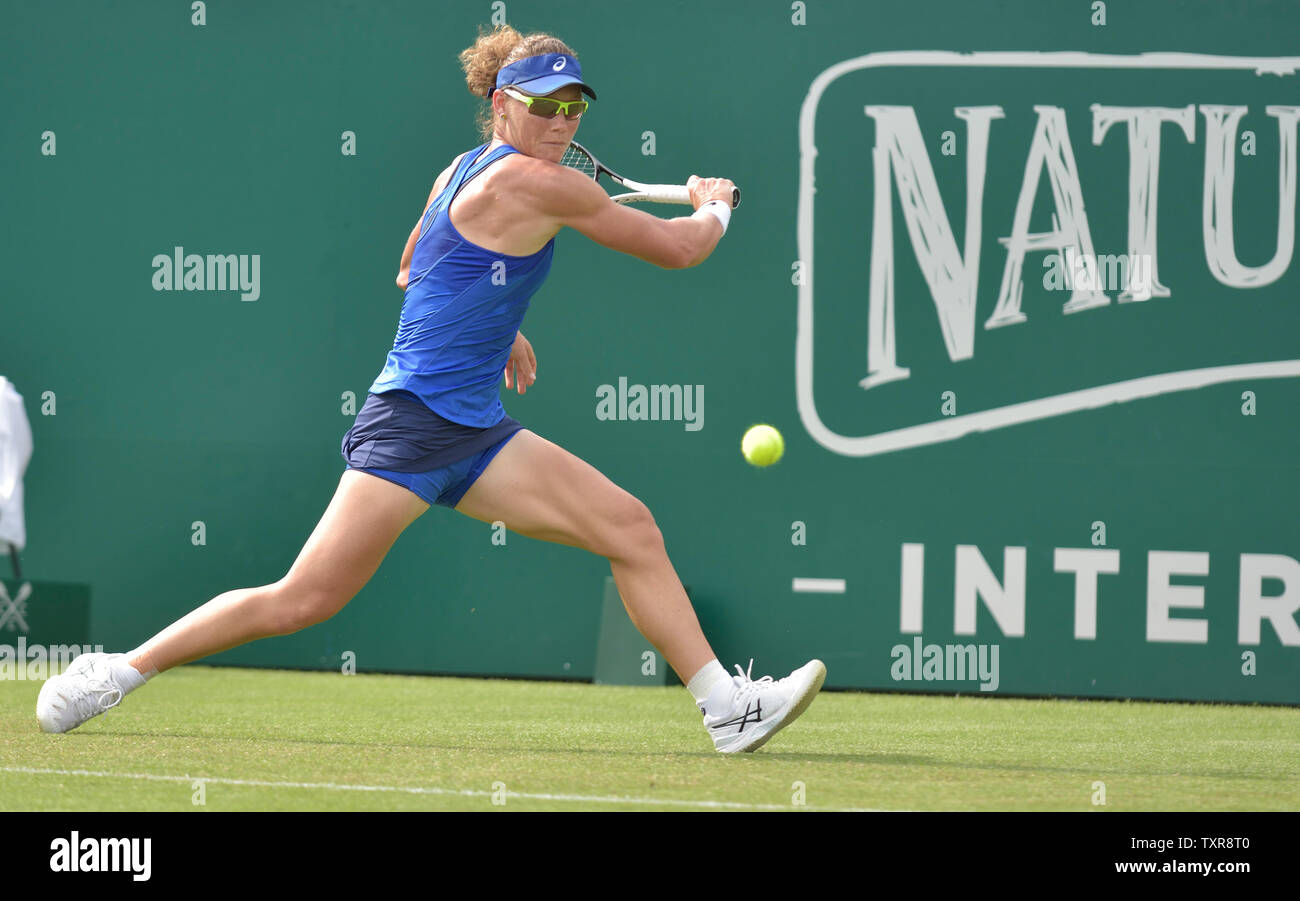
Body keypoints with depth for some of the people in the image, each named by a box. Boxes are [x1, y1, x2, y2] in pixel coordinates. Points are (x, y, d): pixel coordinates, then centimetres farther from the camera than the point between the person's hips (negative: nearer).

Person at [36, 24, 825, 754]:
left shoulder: (464, 172, 13)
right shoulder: (537, 184, -14)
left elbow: (412, 270, 32)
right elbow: (677, 249, -7)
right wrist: (715, 208, 13)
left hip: (474, 435, 10)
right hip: (411, 423, -10)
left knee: (631, 529, -1)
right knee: (304, 600, -12)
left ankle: (727, 706, -2)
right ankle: (122, 671, 0)